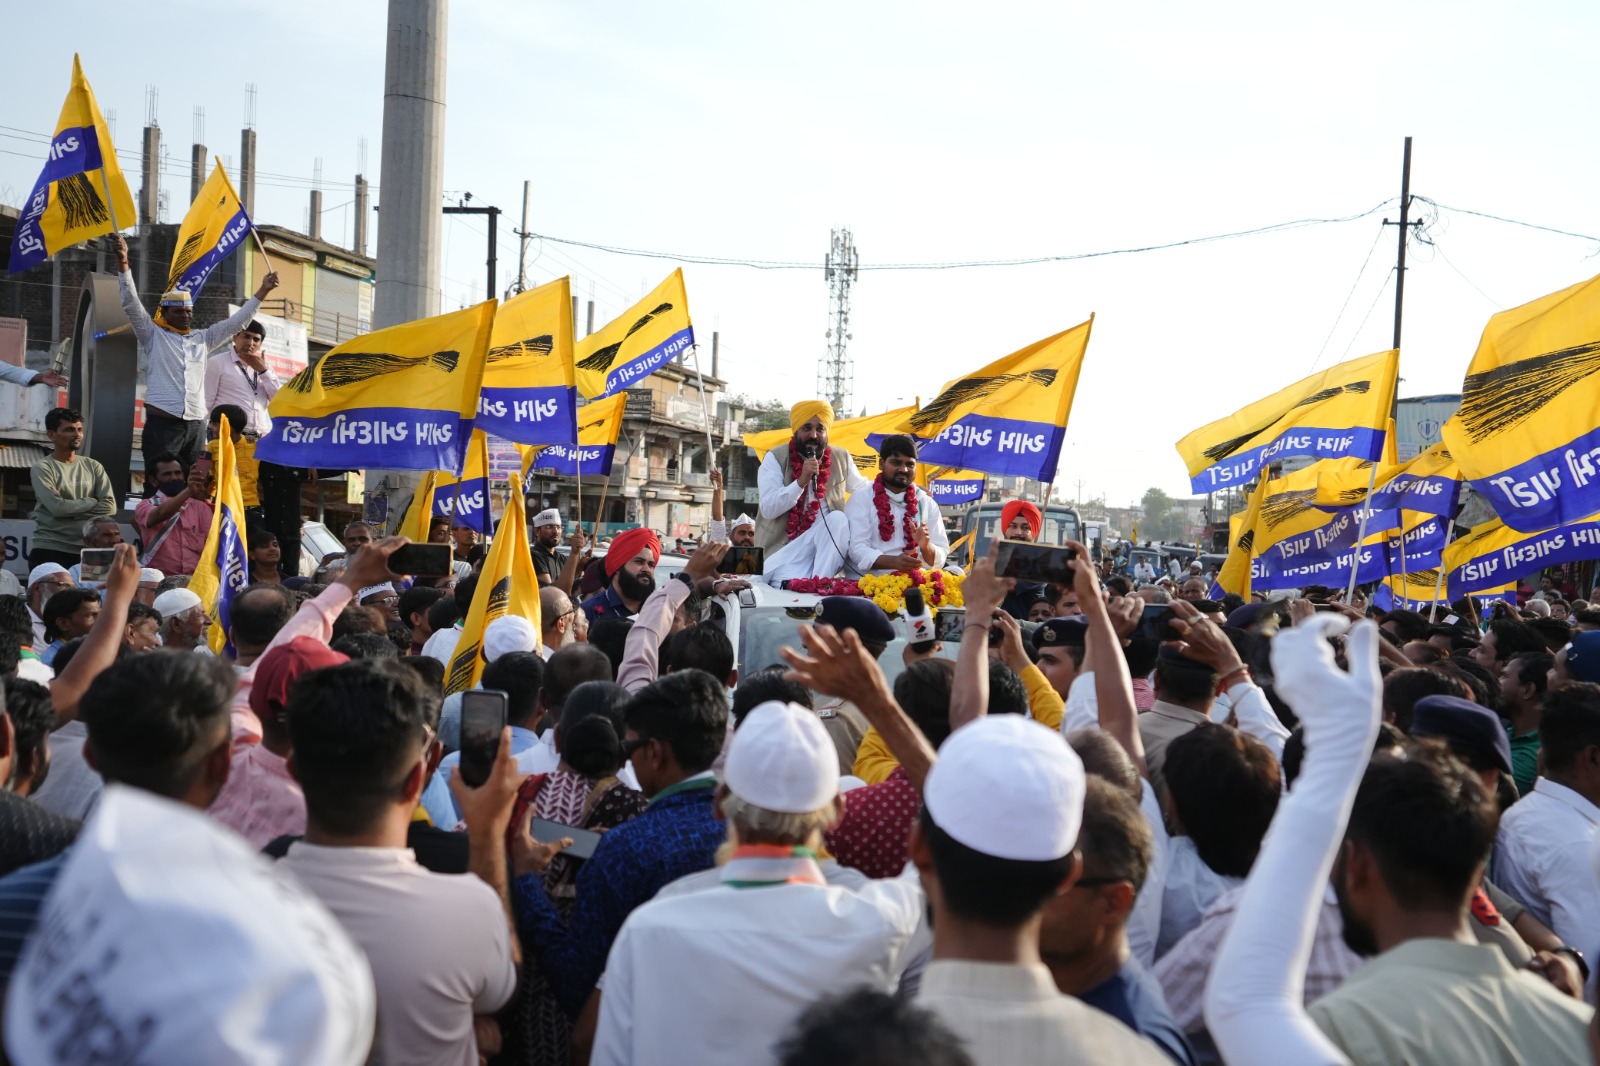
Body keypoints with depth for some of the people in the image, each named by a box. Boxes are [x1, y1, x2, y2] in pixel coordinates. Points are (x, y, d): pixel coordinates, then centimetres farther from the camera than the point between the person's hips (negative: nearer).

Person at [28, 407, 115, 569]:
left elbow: (109, 506, -1)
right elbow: (58, 507, -16)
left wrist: (71, 512, -11)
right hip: (50, 551, -4)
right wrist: (92, 501, -3)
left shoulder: (93, 466, 10)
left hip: (86, 551, 4)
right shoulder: (42, 467, -2)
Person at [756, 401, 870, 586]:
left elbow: (863, 489, 23)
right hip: (784, 547, -5)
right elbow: (768, 509, -16)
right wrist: (801, 481, -27)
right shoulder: (776, 458, -6)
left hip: (826, 545, 5)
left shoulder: (841, 458, 4)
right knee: (793, 585, -37)